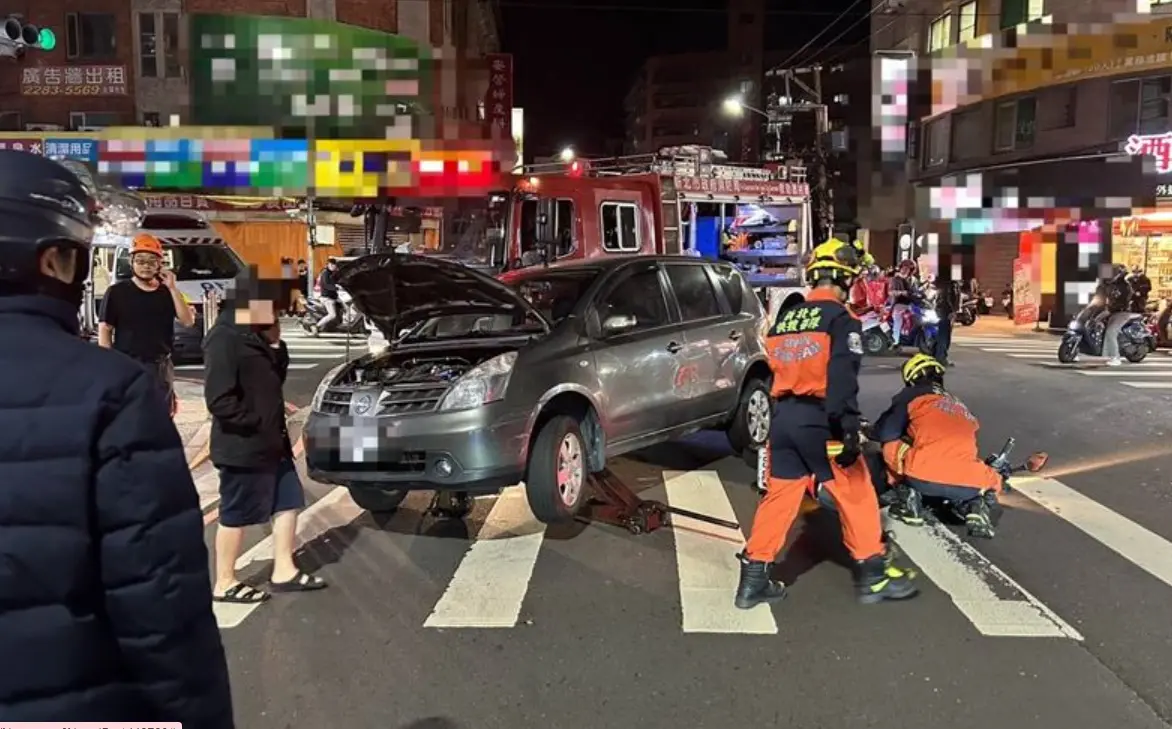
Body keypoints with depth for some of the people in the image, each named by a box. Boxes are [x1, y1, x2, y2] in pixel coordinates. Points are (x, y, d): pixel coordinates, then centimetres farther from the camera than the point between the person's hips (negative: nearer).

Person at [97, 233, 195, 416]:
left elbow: (188, 321, -2)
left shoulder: (167, 292, 9)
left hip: (161, 367, 4)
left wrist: (173, 287, -8)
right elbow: (104, 330, -2)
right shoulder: (117, 292, -1)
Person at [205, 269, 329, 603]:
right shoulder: (224, 340, -20)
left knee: (288, 502, 15)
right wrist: (257, 422, -17)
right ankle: (224, 583, 19)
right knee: (235, 515, 4)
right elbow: (219, 400, -25)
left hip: (271, 442, 10)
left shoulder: (254, 335, 9)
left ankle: (283, 572, 26)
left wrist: (276, 344, -1)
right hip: (241, 447, -9)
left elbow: (275, 377, 15)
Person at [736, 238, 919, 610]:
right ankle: (873, 573, 18)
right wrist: (849, 430, -20)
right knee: (855, 494, 9)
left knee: (779, 496, 11)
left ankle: (753, 578, 12)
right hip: (819, 421, -6)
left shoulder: (785, 318, 14)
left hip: (783, 417, 6)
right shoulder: (841, 319, -7)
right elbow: (843, 379, -17)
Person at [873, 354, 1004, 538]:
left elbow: (885, 433, 10)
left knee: (890, 446, 26)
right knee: (992, 482, 37)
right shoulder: (960, 406, 32)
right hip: (967, 485, 3)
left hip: (921, 478, -3)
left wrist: (868, 431, 34)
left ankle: (908, 501, 10)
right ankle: (975, 506, 3)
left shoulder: (911, 395, 17)